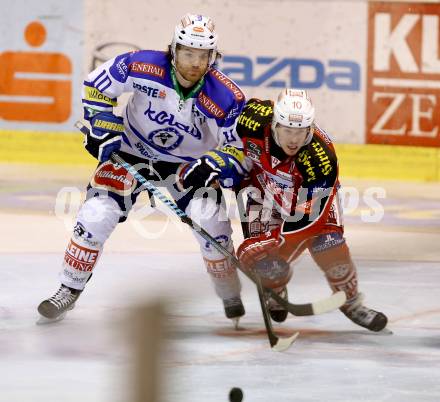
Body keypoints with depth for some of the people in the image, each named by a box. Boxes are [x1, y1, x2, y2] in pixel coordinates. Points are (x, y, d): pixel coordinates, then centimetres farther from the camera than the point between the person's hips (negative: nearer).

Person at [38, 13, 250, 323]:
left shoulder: (226, 97, -25)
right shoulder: (144, 67, -26)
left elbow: (238, 147, -16)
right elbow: (97, 85, -9)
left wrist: (212, 165, -34)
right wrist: (102, 128, -13)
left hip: (188, 163, 0)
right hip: (132, 152, 0)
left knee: (210, 219, -18)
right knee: (97, 214, -13)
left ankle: (231, 296, 6)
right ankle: (70, 290, 5)